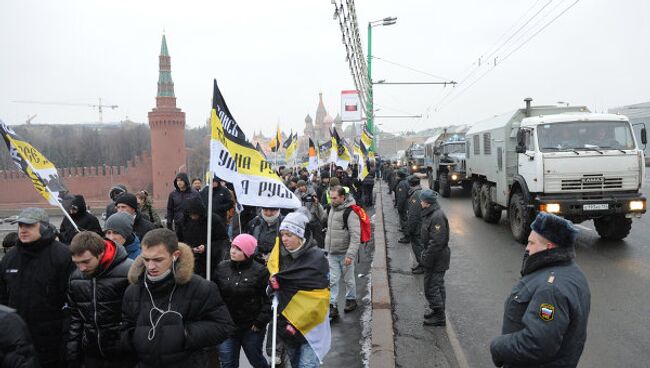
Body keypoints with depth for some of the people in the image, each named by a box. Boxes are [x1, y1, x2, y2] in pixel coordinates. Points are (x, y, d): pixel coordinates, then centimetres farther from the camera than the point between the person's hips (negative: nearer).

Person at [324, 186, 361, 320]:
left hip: (345, 253, -6)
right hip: (332, 253, 6)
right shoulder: (332, 209, 9)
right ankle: (332, 306, 5)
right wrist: (327, 248, 19)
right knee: (332, 281, 2)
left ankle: (351, 300, 32)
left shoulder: (350, 212, -16)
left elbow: (355, 236, -20)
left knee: (348, 279, 11)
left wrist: (350, 255, -24)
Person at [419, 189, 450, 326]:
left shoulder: (437, 217, -24)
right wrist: (425, 254, 18)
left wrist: (426, 259, -21)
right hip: (434, 258, 10)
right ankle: (437, 310, 33)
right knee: (437, 285, 20)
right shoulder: (430, 214, 9)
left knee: (432, 287, -3)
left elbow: (437, 242, -26)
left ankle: (439, 317, 7)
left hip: (437, 259, -10)